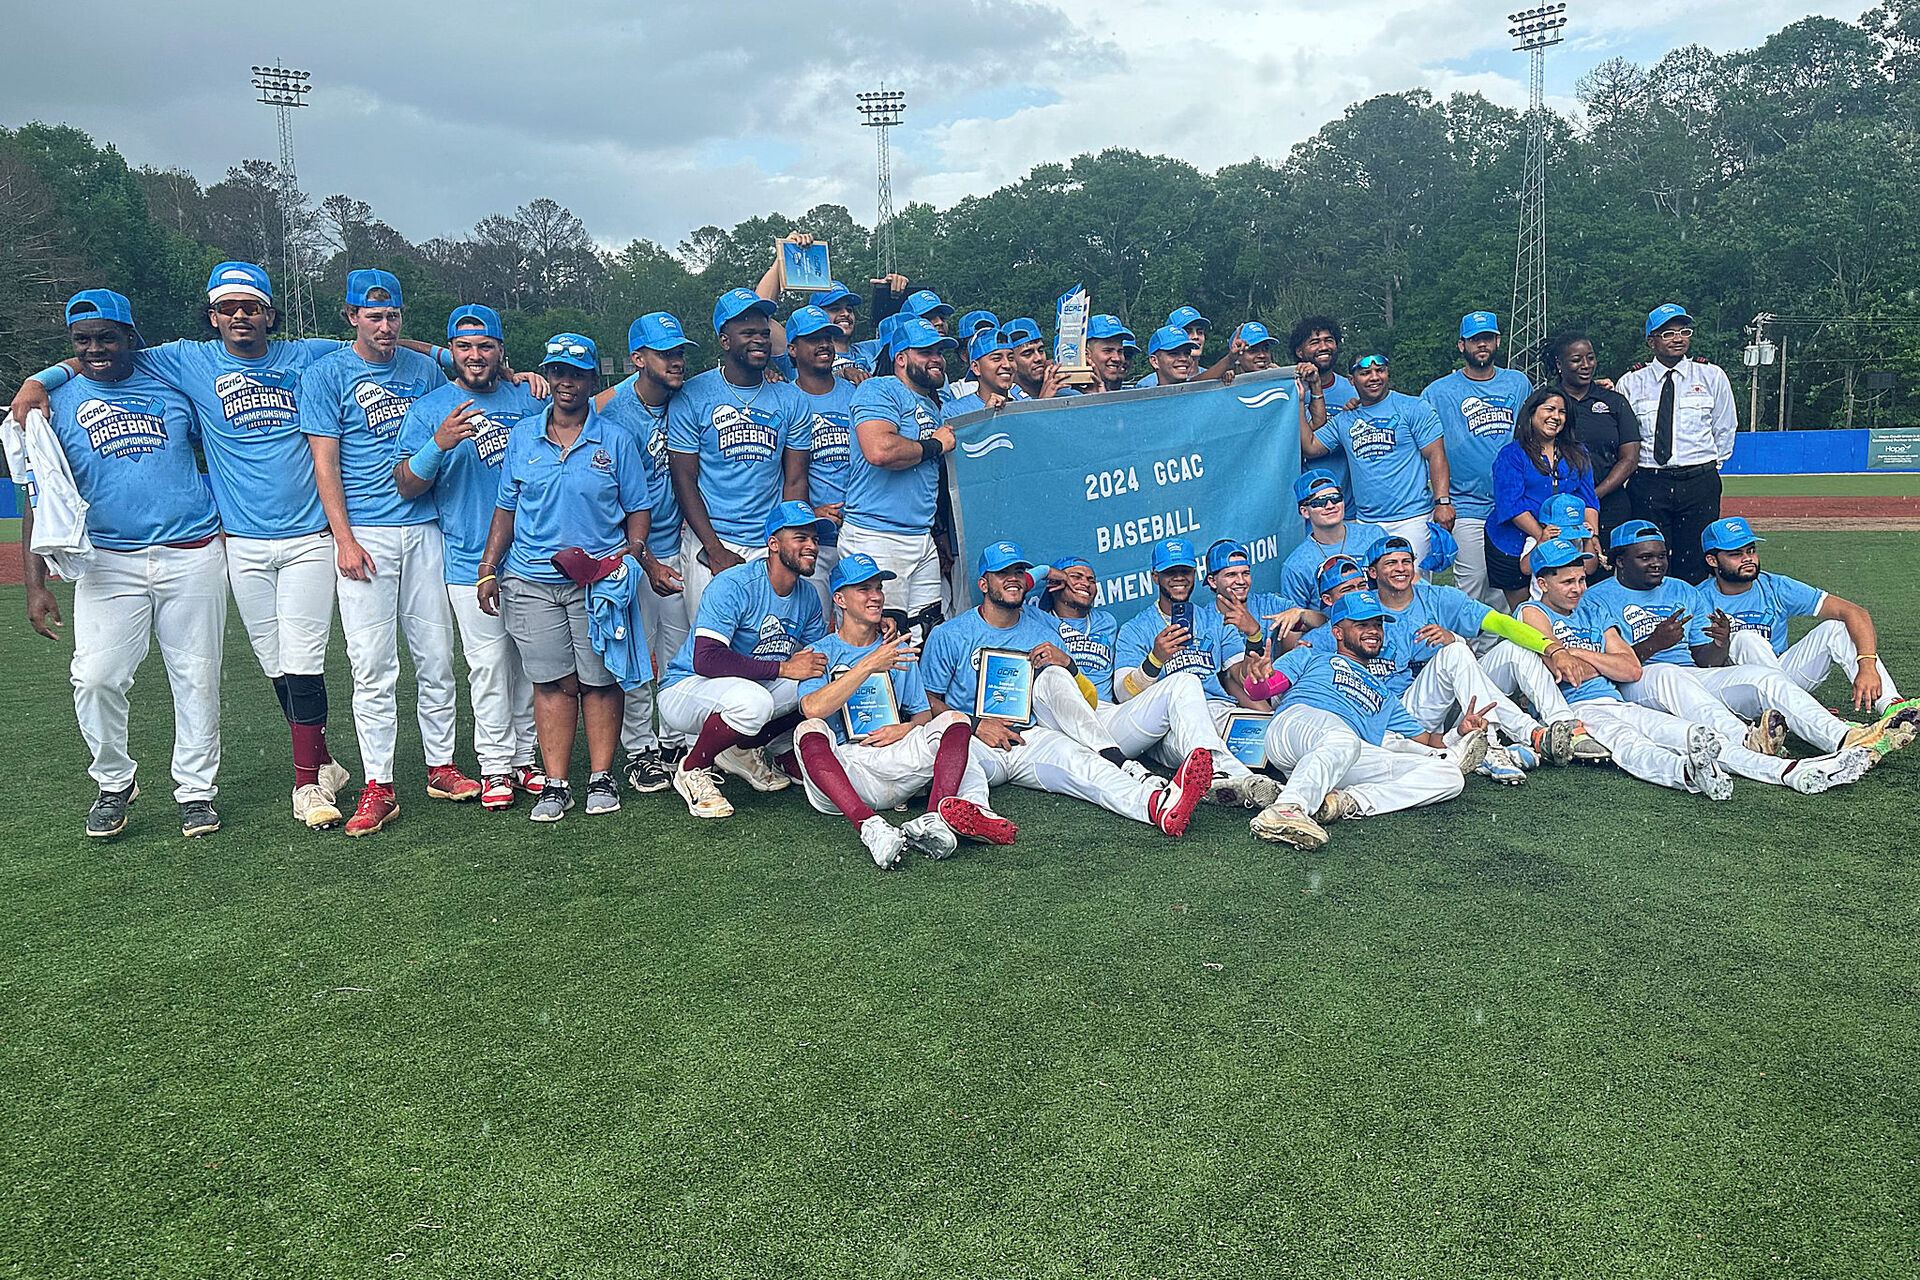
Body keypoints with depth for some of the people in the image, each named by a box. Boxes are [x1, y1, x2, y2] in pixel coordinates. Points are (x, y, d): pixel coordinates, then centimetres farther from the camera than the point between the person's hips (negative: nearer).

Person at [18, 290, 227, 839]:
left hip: (194, 556, 1)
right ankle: (114, 783, 13)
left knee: (197, 678, 3)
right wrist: (36, 584, -5)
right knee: (96, 678, -10)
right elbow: (39, 501, 3)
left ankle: (196, 790, 15)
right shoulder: (55, 406, 6)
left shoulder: (171, 388, 9)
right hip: (109, 562, 0)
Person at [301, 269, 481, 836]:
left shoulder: (424, 370, 13)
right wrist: (344, 539, -10)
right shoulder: (325, 375, 2)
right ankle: (378, 787, 3)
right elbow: (325, 463, -2)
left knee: (436, 655, 6)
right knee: (373, 665, -3)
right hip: (366, 533, -3)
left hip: (425, 528, 4)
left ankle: (441, 767, 17)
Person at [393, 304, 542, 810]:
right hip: (472, 561, -4)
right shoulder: (428, 410, 0)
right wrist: (439, 444, -23)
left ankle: (526, 758, 20)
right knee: (489, 664, -3)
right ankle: (495, 767, 8)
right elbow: (406, 487, -7)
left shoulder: (527, 400, 10)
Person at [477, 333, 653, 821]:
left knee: (599, 679, 2)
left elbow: (637, 510, 7)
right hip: (531, 581, 2)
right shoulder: (522, 436, 10)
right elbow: (506, 507, 14)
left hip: (599, 580, -1)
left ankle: (601, 778, 12)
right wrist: (488, 570, 8)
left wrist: (630, 555, -10)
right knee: (552, 681, 3)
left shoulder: (617, 440, 4)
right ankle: (554, 784, 8)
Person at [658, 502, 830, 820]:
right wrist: (782, 668, -32)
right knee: (753, 700, -38)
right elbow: (705, 660, -32)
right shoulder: (734, 585, -22)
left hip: (753, 686, 7)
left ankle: (744, 749, 6)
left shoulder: (807, 596, 2)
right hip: (685, 688, -7)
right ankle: (692, 770, -10)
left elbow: (819, 658, 7)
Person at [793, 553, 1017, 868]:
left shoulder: (899, 651, 24)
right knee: (809, 731, -33)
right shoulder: (821, 652, 9)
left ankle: (934, 820, -46)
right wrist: (869, 665, -16)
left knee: (954, 720, -19)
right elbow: (813, 709, -12)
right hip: (842, 765, -3)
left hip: (894, 761, 3)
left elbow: (923, 713, 20)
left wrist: (906, 729, -4)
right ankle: (870, 827, -54)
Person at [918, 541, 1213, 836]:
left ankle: (1154, 803, -51)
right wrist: (976, 724, -13)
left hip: (1031, 739, 2)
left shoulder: (1042, 634, 15)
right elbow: (929, 701, 3)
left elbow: (1086, 699, 14)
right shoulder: (949, 635, 7)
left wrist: (1066, 663, -8)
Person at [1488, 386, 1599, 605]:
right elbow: (1512, 504, -12)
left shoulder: (1577, 453, 13)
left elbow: (1588, 498, 9)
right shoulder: (1511, 454, -3)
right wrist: (1543, 536, -22)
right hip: (1515, 546, -4)